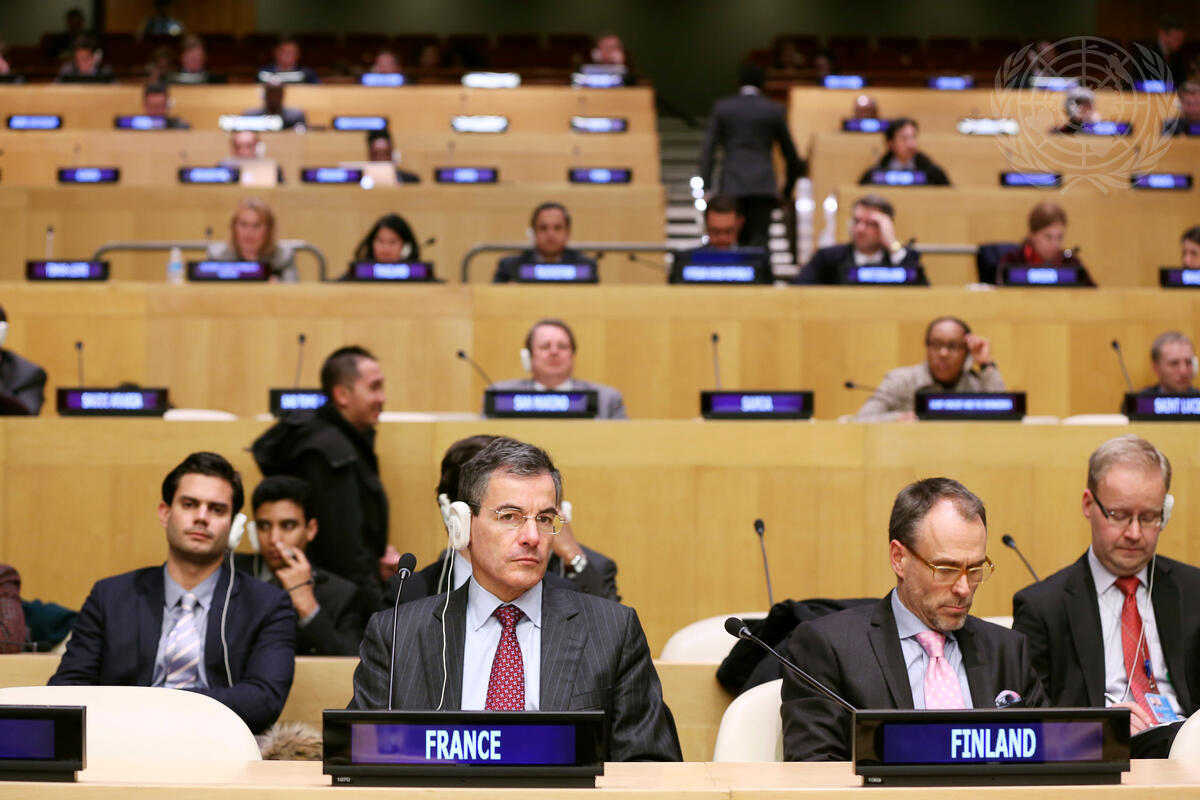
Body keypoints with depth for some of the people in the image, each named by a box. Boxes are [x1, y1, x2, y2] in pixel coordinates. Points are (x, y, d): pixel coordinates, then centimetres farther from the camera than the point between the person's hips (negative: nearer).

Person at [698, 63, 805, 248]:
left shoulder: (721, 107, 7)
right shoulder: (774, 110, 7)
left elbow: (708, 148, 0)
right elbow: (790, 153, 12)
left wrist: (707, 187, -2)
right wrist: (787, 190, 23)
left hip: (732, 186, 1)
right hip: (764, 186, -1)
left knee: (740, 241, 11)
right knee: (759, 241, -5)